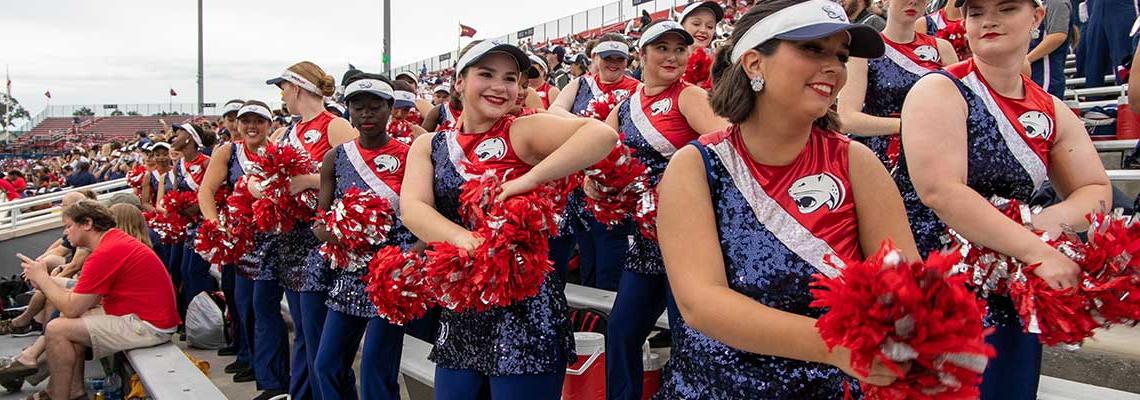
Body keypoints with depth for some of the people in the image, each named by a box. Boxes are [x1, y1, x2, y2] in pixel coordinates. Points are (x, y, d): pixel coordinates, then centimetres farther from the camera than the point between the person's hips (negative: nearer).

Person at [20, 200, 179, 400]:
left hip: (149, 326, -11)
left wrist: (42, 277, 0)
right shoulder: (116, 240, 13)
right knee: (67, 321, 19)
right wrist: (45, 281, 7)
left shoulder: (106, 253, -18)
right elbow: (82, 300, 15)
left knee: (56, 330, -8)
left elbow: (71, 308, -13)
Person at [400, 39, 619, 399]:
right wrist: (465, 239, -28)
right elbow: (412, 208, -10)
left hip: (524, 308, -4)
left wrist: (526, 181, -26)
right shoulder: (429, 146, 8)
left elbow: (602, 134, -21)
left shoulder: (523, 132, -5)